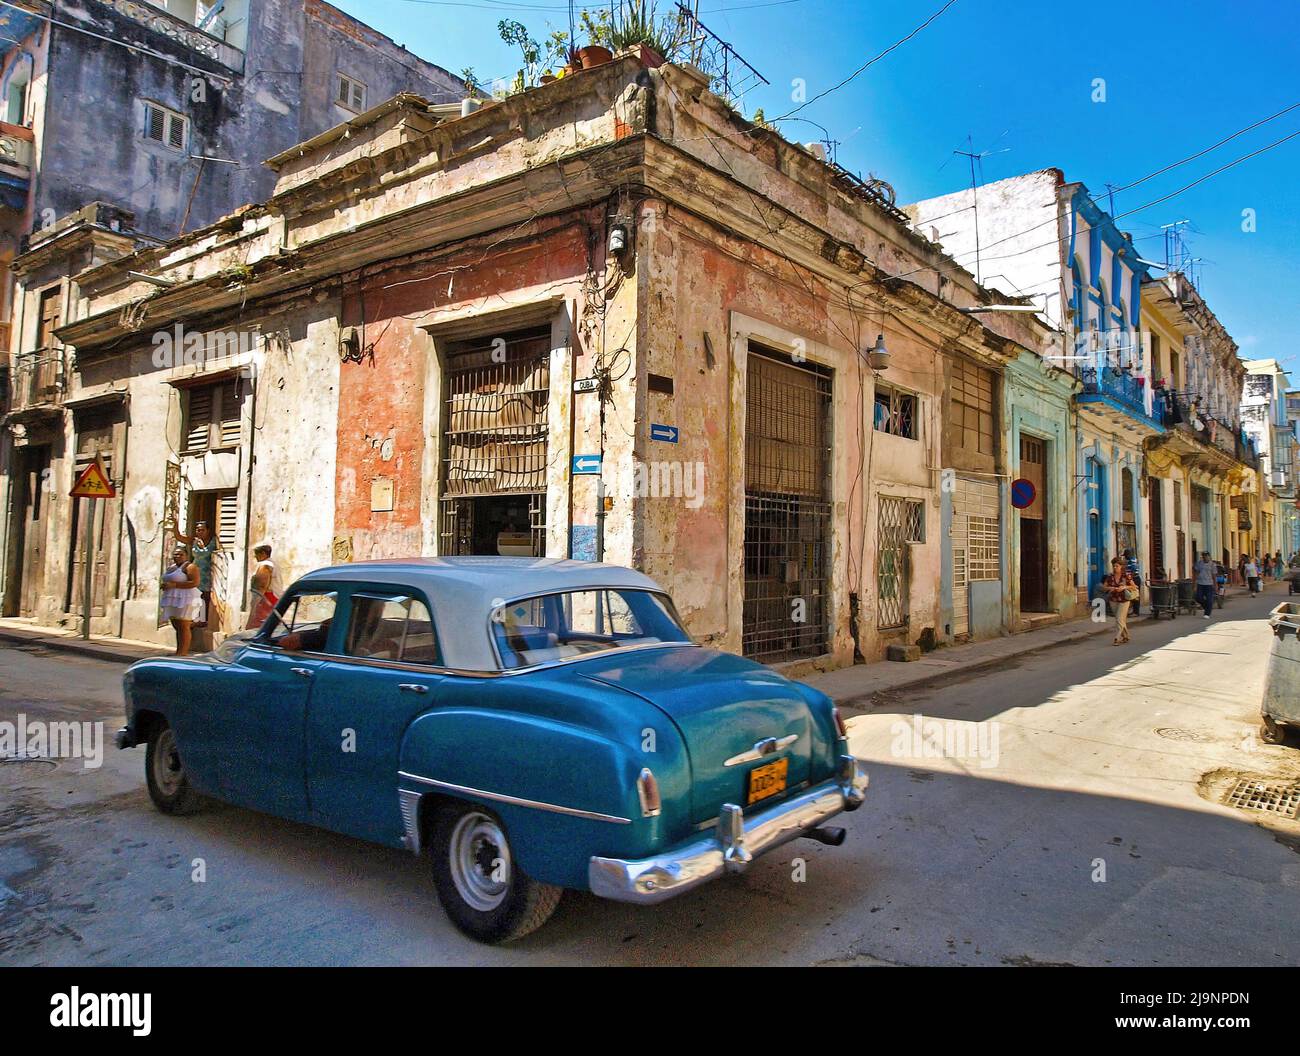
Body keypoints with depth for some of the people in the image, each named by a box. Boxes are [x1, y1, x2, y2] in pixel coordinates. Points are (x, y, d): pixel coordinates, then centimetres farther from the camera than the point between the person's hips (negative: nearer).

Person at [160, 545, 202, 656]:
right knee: (177, 627, 9)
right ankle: (178, 652, 11)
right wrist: (165, 586, 7)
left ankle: (183, 653, -12)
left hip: (185, 601, -9)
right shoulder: (172, 567, 18)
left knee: (183, 626, -10)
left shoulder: (190, 567, -8)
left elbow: (195, 582, -19)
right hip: (174, 601, 9)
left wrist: (174, 585, -20)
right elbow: (169, 582, 30)